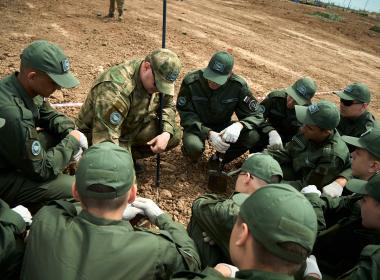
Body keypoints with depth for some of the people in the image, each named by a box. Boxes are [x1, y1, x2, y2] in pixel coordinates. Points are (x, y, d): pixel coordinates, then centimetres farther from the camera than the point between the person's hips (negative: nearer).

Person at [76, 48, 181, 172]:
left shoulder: (158, 79, -12)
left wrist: (166, 133, -17)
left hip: (132, 127, 7)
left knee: (174, 134, -8)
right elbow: (105, 138, -37)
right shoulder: (116, 88, -37)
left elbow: (168, 106, 2)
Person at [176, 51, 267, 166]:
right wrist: (208, 133, -34)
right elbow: (186, 115, -18)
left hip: (222, 126, 3)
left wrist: (239, 125, -37)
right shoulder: (191, 82, -22)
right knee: (194, 146, -37)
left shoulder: (238, 85, -18)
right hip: (197, 126, -2)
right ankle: (192, 155, 4)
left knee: (253, 136, -24)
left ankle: (220, 158, 3)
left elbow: (256, 114, -14)